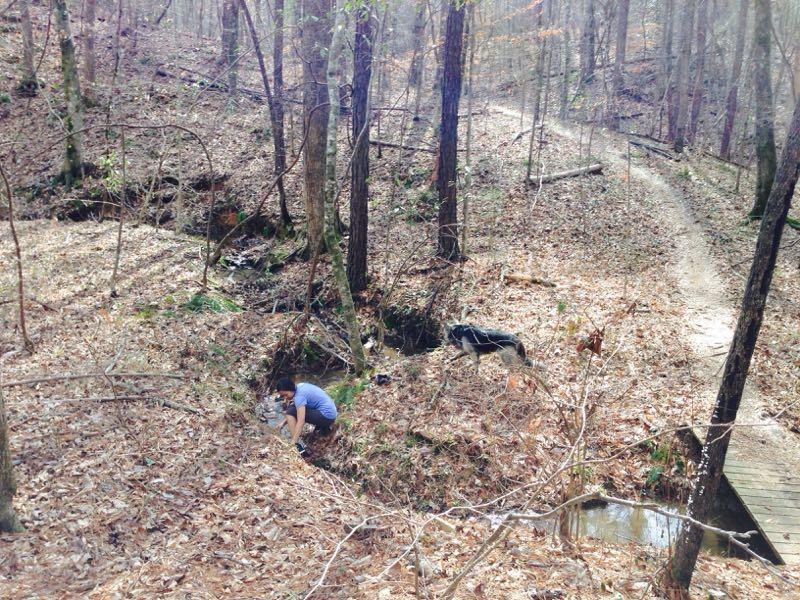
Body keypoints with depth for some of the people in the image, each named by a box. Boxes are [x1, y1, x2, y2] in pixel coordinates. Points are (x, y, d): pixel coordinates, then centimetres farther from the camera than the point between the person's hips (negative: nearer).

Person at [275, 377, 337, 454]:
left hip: (326, 416, -10)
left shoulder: (299, 395, -21)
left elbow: (301, 422, -27)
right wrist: (284, 422, 7)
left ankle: (298, 446, -19)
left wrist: (293, 444, -29)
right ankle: (323, 427, 19)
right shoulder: (300, 386, 6)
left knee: (290, 412, -15)